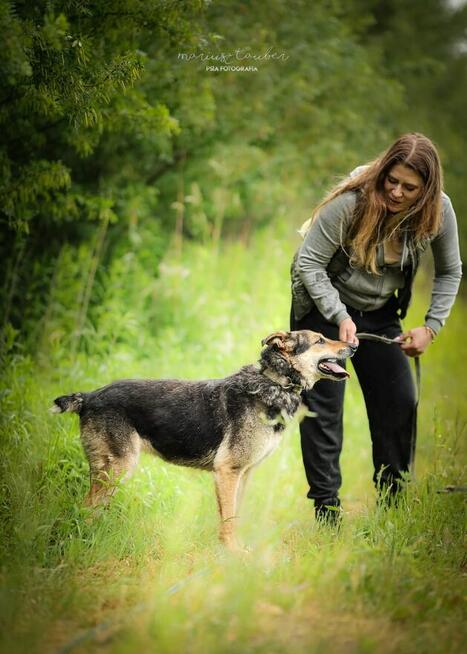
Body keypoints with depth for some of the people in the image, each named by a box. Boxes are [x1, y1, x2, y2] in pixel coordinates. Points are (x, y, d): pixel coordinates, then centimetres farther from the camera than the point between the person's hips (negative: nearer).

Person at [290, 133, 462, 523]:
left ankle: (394, 501, 13)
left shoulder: (438, 211, -16)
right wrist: (340, 318, -27)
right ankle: (326, 509, -2)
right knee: (324, 405, -7)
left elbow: (450, 271, 0)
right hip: (324, 304, -4)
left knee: (400, 401, -1)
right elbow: (309, 264, -21)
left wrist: (431, 327, -9)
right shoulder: (351, 202, -29)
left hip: (380, 313, 4)